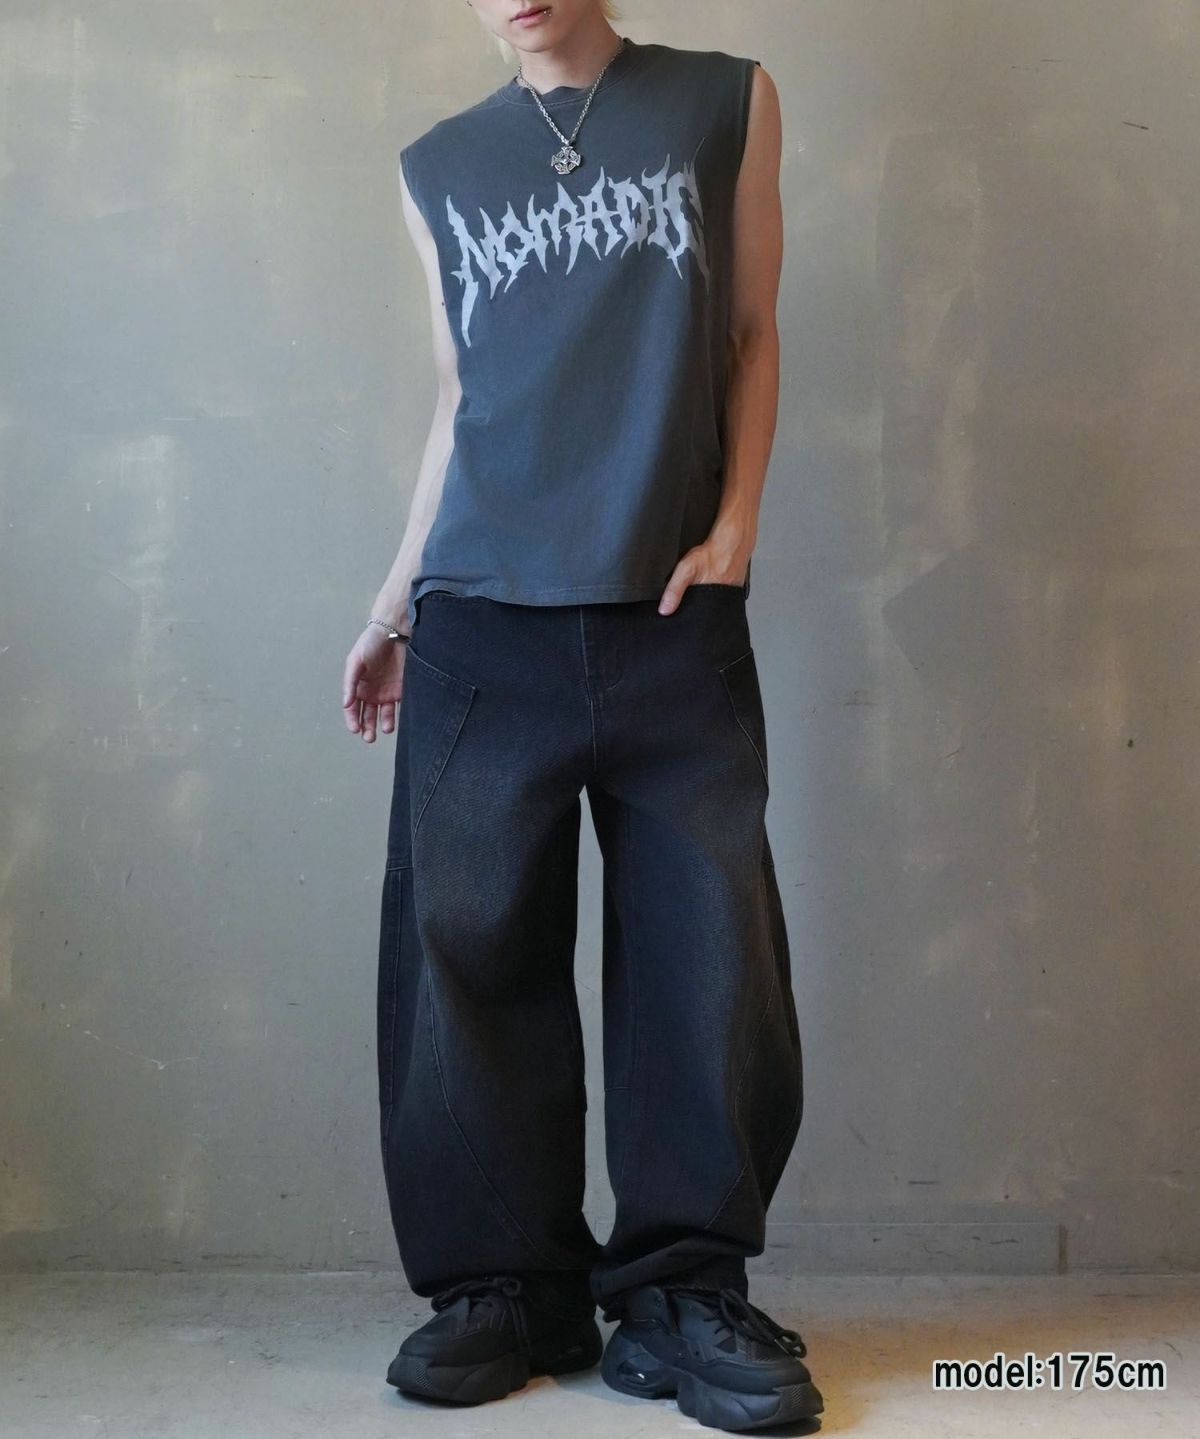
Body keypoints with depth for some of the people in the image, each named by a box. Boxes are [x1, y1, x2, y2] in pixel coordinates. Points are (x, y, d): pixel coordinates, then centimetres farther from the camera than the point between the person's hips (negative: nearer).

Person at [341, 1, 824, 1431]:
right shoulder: (440, 168, 16)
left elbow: (751, 338, 11)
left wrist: (733, 526, -1)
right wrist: (396, 592, 16)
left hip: (677, 622, -1)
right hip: (482, 628, 2)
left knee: (710, 959, -4)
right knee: (471, 952, -1)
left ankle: (684, 1287, 8)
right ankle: (505, 1284, 11)